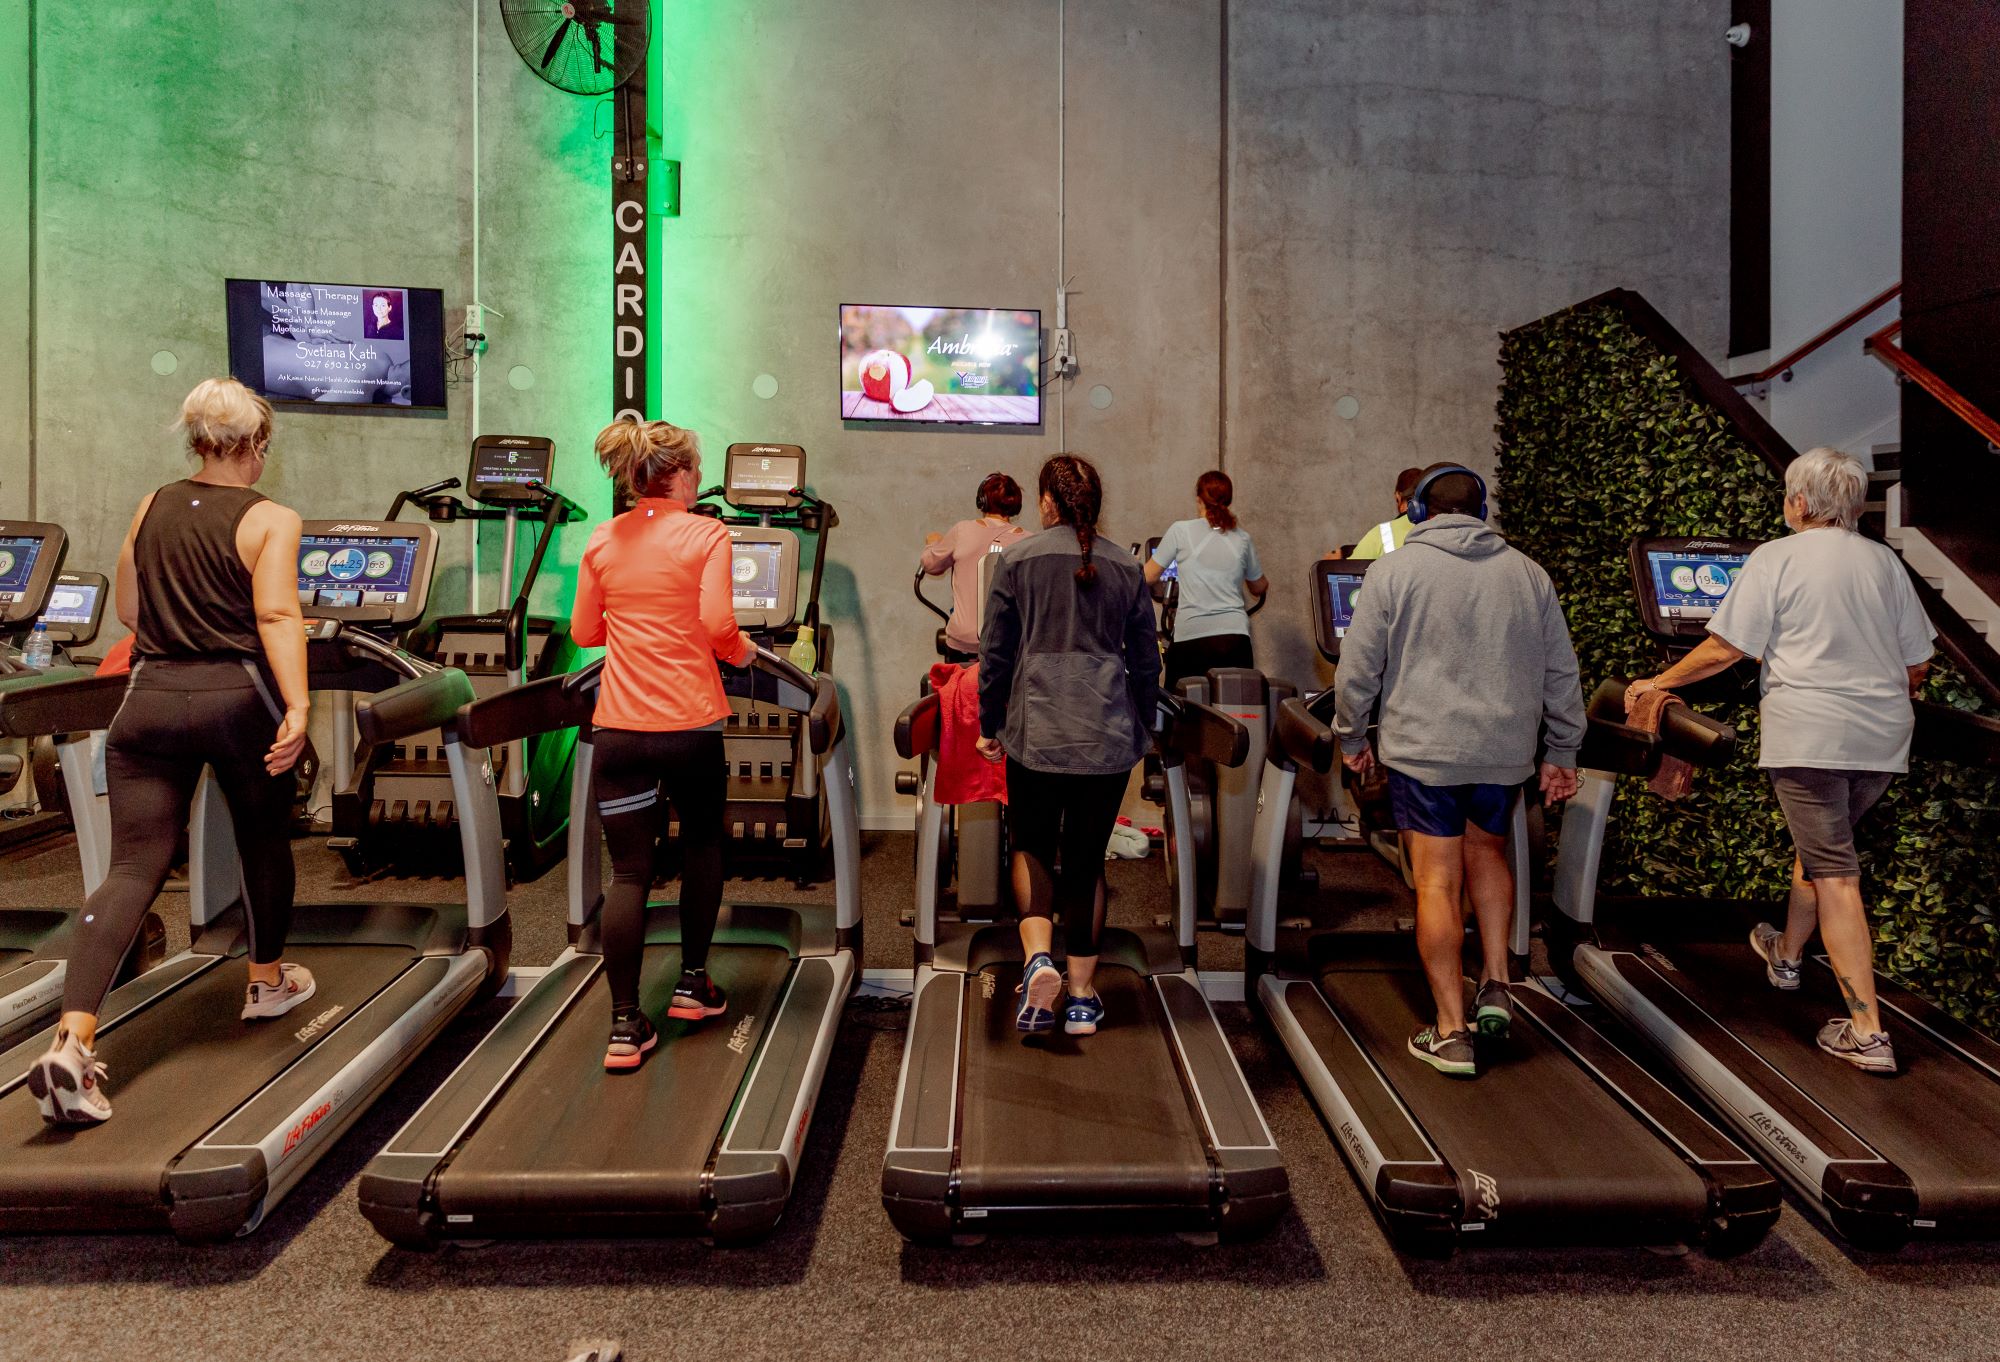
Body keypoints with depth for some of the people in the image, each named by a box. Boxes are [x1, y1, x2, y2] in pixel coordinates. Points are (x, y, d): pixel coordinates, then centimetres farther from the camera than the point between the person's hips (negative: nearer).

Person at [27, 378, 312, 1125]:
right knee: (263, 841, 19)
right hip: (237, 698, -4)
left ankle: (72, 1042, -13)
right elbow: (277, 616, -18)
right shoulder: (270, 520, -5)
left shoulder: (151, 509, 11)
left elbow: (128, 613, 19)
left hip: (151, 699, 4)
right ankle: (267, 981, 37)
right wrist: (296, 707, -24)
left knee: (132, 869, 1)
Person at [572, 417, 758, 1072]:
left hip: (620, 726, 3)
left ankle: (625, 1026, 2)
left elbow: (584, 632, 11)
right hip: (691, 723, -3)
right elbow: (717, 625, -15)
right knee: (701, 844, 20)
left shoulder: (602, 541, 8)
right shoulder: (706, 535, -5)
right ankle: (693, 984, 28)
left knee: (629, 871, 4)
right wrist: (744, 652, 5)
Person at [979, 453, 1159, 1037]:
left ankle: (1038, 957, -7)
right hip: (1108, 737, 2)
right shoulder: (1125, 568, 7)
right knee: (1087, 859, 11)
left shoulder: (1018, 558, 0)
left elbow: (995, 651, 1)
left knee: (1031, 847, 16)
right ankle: (1082, 998, 16)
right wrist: (1144, 731, 23)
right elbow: (1146, 661, 11)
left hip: (1034, 732, -2)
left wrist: (989, 727, 11)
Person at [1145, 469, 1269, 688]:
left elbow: (1148, 577, 5)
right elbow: (1259, 588, 24)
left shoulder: (1180, 530, 0)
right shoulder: (1242, 538, 9)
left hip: (1191, 637, -2)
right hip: (1235, 637, 3)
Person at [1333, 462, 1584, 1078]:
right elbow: (1561, 672, 11)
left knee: (1437, 882, 2)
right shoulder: (1527, 573, 8)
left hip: (1423, 749, -4)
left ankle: (1451, 1032, 8)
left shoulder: (1394, 569, -3)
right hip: (1505, 750, 4)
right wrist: (1562, 752, 19)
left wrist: (1351, 738, 10)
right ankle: (1495, 984, 21)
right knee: (1485, 849, 27)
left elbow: (1358, 668, -3)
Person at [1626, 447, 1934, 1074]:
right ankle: (1786, 954, 44)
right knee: (1819, 847, 24)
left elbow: (1725, 650, -11)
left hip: (1808, 734, -6)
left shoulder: (1777, 558, -5)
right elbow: (1917, 664, 13)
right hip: (1883, 739, 6)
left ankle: (1867, 1032, -3)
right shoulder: (1884, 561, 11)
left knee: (1833, 872, -4)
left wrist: (1659, 682, 2)